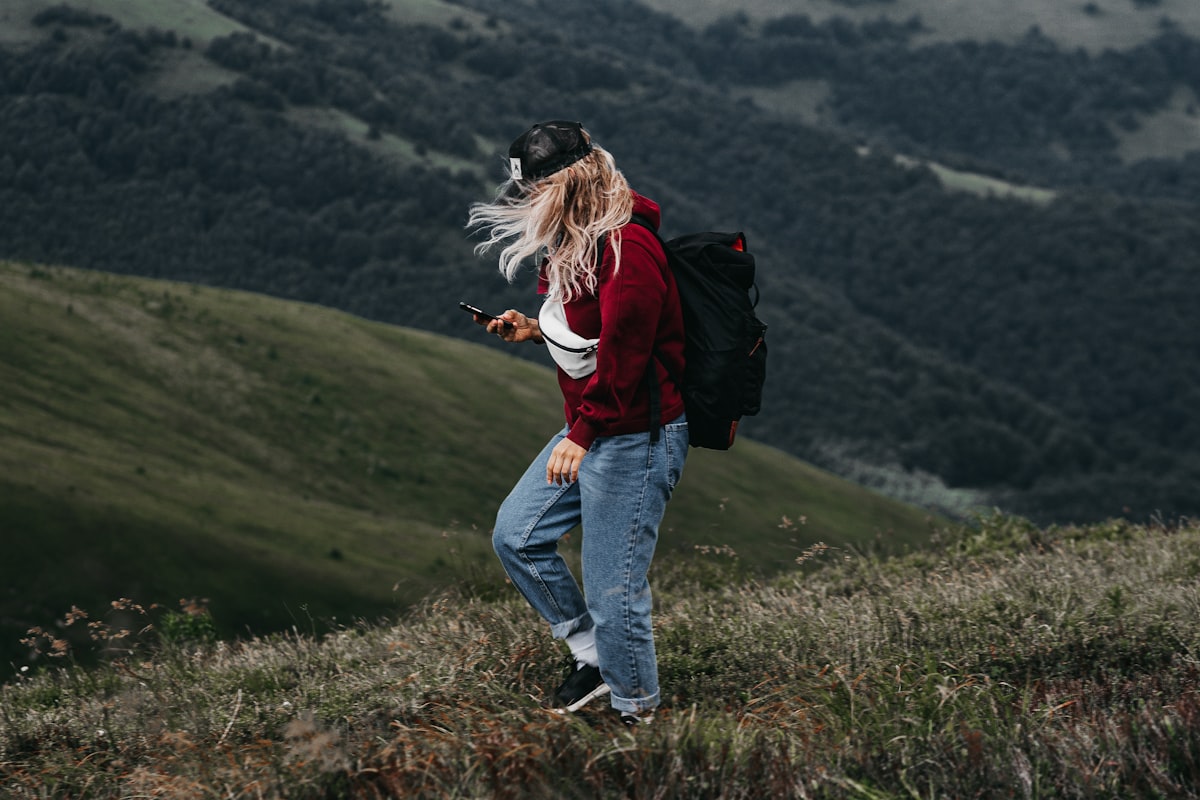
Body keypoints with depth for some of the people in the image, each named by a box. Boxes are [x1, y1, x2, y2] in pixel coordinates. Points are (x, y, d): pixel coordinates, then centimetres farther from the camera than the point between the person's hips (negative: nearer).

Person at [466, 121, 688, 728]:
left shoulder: (627, 249, -23)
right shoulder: (579, 244, 11)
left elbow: (623, 349, -26)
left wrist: (582, 435, -24)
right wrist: (536, 331, 9)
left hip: (635, 436, -11)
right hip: (591, 429, 11)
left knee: (613, 586, -6)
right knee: (516, 536, 13)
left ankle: (637, 713, 10)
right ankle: (593, 654, 23)